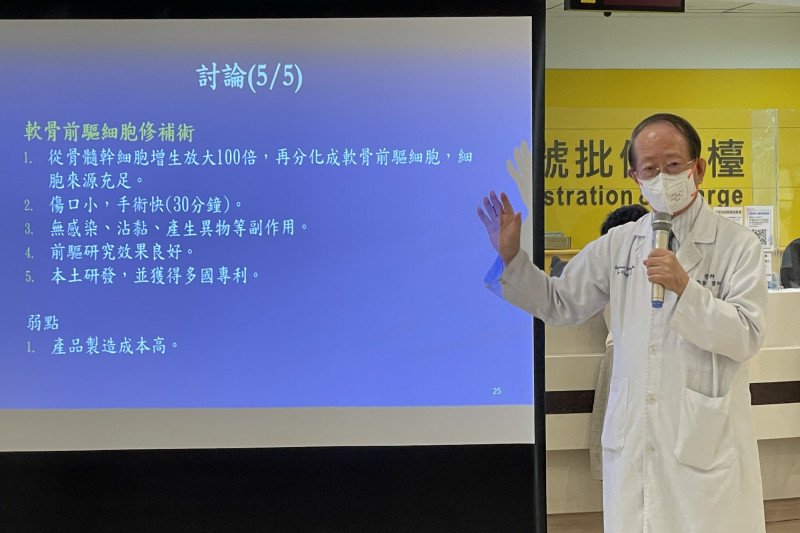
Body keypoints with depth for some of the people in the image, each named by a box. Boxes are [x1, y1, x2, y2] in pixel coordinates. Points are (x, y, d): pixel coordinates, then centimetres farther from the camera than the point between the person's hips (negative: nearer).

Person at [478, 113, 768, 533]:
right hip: (632, 438, 3)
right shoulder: (619, 243, 8)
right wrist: (511, 256, -1)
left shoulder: (737, 245, -4)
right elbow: (560, 304, 11)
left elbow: (747, 337, -11)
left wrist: (685, 288, -23)